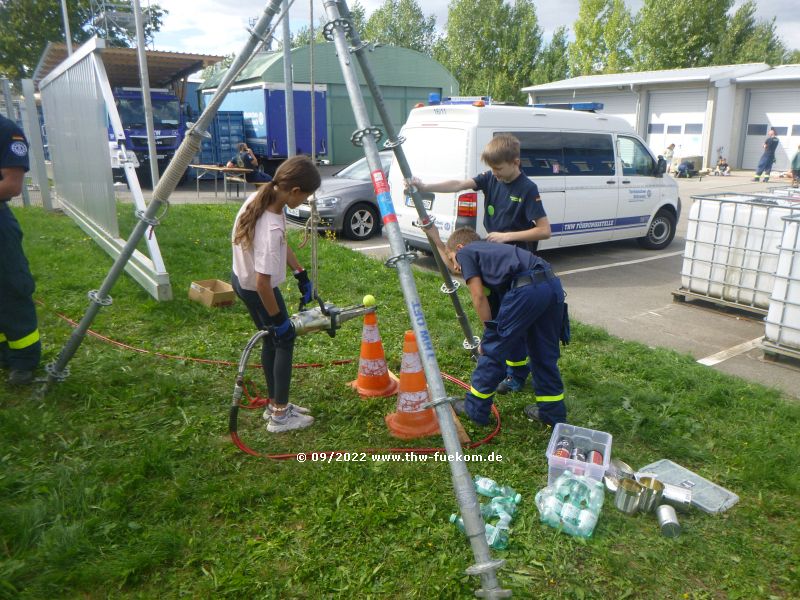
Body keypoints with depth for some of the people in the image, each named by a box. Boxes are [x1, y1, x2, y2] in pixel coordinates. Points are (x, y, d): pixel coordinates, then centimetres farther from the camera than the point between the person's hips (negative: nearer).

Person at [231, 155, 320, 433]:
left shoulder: (259, 198, -8)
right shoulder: (272, 228, -35)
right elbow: (263, 283, -33)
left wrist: (301, 275, 9)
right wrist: (278, 319, -20)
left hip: (242, 279, 9)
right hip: (255, 290, -9)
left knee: (272, 340, 19)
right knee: (284, 339, 8)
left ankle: (275, 404, 34)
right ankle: (279, 416, 18)